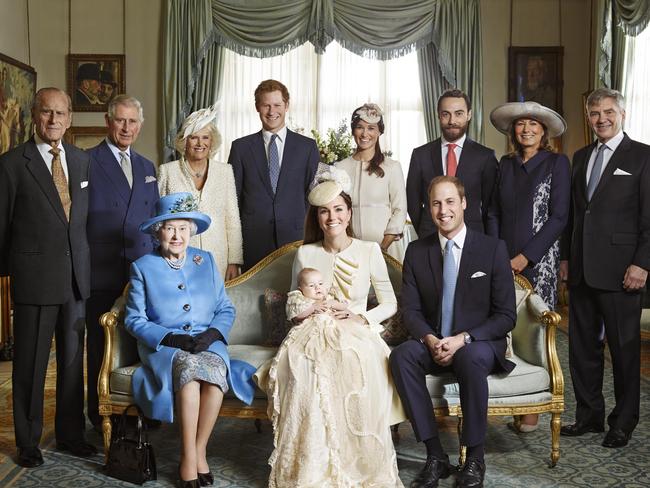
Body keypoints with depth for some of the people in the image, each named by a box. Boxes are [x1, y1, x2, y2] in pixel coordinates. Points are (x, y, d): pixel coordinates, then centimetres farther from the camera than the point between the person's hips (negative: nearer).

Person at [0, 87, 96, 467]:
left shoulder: (82, 160, 8)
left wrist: (87, 263, 11)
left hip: (77, 278, 4)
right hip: (35, 277, -4)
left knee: (73, 359, 14)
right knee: (31, 364, 7)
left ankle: (71, 434, 29)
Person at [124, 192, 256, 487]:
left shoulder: (206, 261, 11)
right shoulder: (143, 267, 5)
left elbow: (225, 309, 9)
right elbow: (134, 318, 1)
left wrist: (211, 334, -12)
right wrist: (172, 338, -13)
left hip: (207, 343, 2)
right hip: (163, 346, -2)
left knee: (216, 370, -32)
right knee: (190, 367, -35)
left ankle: (197, 453, -18)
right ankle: (190, 458, -24)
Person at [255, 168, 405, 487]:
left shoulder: (369, 251, 6)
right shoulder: (305, 254, 10)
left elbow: (390, 303, 10)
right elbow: (292, 306, 18)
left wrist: (362, 318, -8)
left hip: (356, 334, -1)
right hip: (314, 334, 1)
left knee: (353, 365, -37)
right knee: (304, 369, -34)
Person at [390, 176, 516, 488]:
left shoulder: (493, 248, -5)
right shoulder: (416, 251, 4)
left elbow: (506, 316, -7)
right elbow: (410, 310, 2)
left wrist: (463, 339, -21)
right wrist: (430, 340, -19)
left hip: (479, 345, -2)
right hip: (433, 344, 3)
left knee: (471, 358, -37)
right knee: (401, 356, -29)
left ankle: (474, 460, -19)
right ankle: (435, 457, -22)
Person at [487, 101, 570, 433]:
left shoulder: (557, 163, 0)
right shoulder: (505, 165, 13)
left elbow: (559, 217, -5)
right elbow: (493, 213, 12)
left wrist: (525, 256, -10)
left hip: (539, 260, -3)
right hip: (503, 260, 4)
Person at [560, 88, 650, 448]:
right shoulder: (581, 157, 15)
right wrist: (566, 256, 13)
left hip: (619, 270, -6)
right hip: (581, 269, 6)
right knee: (582, 346, 11)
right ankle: (589, 415, 25)